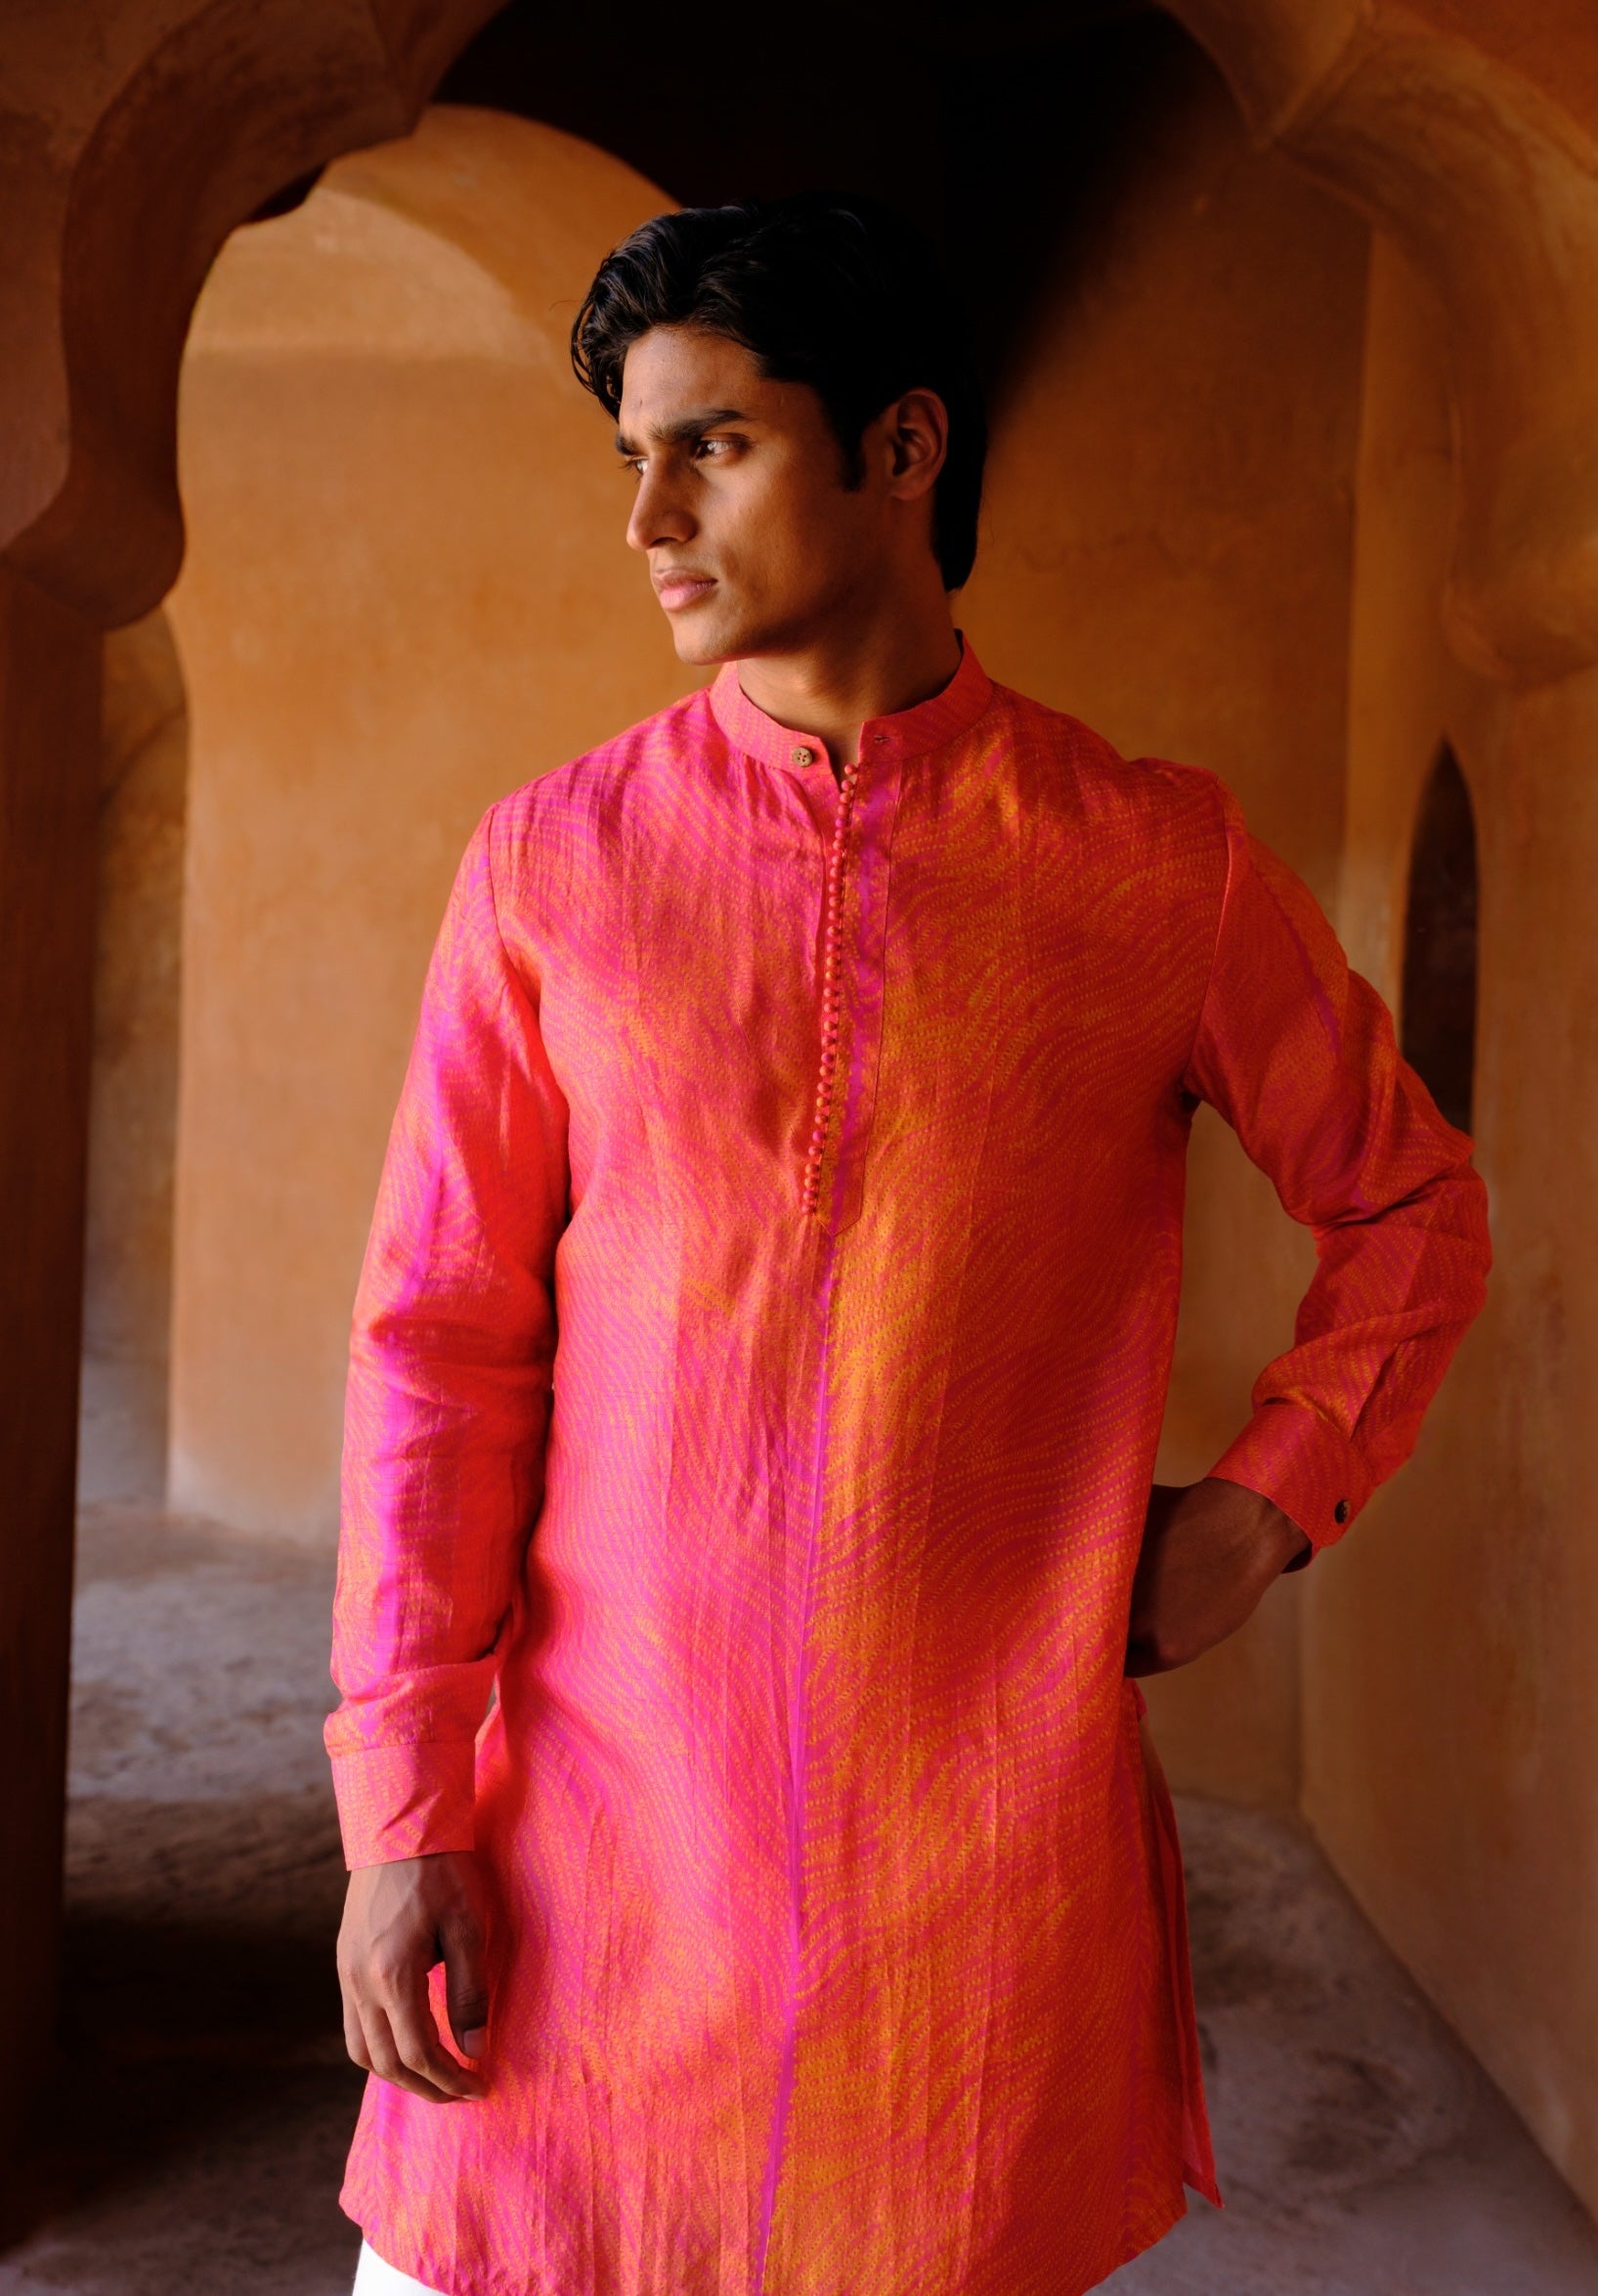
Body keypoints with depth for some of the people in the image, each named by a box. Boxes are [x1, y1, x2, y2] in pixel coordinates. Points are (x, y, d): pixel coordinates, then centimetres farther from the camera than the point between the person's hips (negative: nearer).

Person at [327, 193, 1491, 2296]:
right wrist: (403, 1814, -4)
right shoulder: (553, 861, 0)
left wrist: (1256, 1514, -1)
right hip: (597, 1833, 1)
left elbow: (1414, 1211, 11)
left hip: (997, 1844, 0)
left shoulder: (1160, 863, -1)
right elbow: (442, 1342, -1)